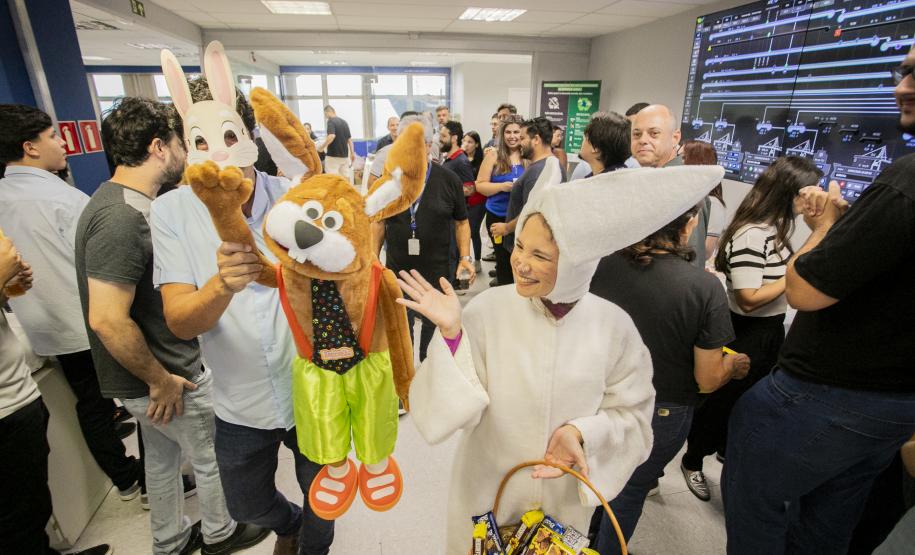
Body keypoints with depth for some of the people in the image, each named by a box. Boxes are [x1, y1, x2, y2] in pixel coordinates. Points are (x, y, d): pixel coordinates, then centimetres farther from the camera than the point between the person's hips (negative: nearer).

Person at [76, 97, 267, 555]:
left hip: (163, 368, 9)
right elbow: (107, 319, -30)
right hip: (168, 376, -9)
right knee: (215, 456, 13)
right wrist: (160, 379, -21)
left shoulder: (122, 202, 4)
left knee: (163, 458, 24)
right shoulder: (122, 218, -28)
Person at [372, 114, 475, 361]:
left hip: (438, 271, -1)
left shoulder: (450, 180, -5)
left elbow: (461, 222, 1)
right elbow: (379, 222, 7)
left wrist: (465, 257, -9)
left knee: (433, 323, 16)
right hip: (398, 270, 1)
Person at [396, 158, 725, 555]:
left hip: (567, 496, 1)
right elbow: (452, 409, -20)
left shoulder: (614, 327, -17)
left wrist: (581, 432, -23)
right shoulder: (487, 310, -20)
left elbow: (632, 416, -6)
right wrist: (451, 334, -32)